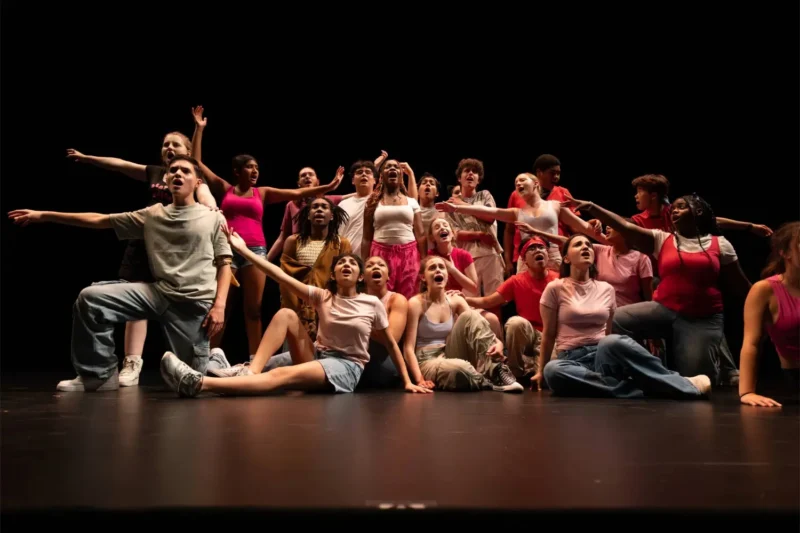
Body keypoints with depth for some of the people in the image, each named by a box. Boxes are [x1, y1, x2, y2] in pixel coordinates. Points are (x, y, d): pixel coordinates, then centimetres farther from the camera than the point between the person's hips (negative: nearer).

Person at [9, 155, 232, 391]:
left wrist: (219, 305, -13)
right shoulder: (152, 214, 10)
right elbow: (99, 220, 11)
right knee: (90, 298, -11)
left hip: (196, 303, -4)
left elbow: (224, 264, 1)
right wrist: (44, 215, 9)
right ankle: (100, 374, 3)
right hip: (159, 292, 4)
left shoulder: (214, 218, 3)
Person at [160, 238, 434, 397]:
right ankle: (250, 373, -33)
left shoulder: (373, 304, -1)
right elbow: (281, 275, -4)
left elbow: (390, 344, 8)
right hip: (317, 357, 4)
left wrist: (407, 382, 5)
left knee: (281, 375, -33)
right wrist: (243, 250, -10)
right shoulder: (322, 296, 4)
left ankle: (198, 383, -49)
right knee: (286, 314, -17)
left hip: (346, 367, -4)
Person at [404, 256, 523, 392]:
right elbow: (409, 347, -13)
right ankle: (492, 383, -11)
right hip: (428, 362, -6)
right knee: (460, 369, -41)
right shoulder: (416, 303, -9)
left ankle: (497, 371, -22)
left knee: (470, 316, -17)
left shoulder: (455, 301, 6)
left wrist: (498, 343, -27)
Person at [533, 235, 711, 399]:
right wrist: (540, 371, 7)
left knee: (611, 342, -37)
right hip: (572, 359, -1)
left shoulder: (606, 289, 12)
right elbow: (549, 334, 6)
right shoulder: (555, 288, 1)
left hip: (604, 355, 2)